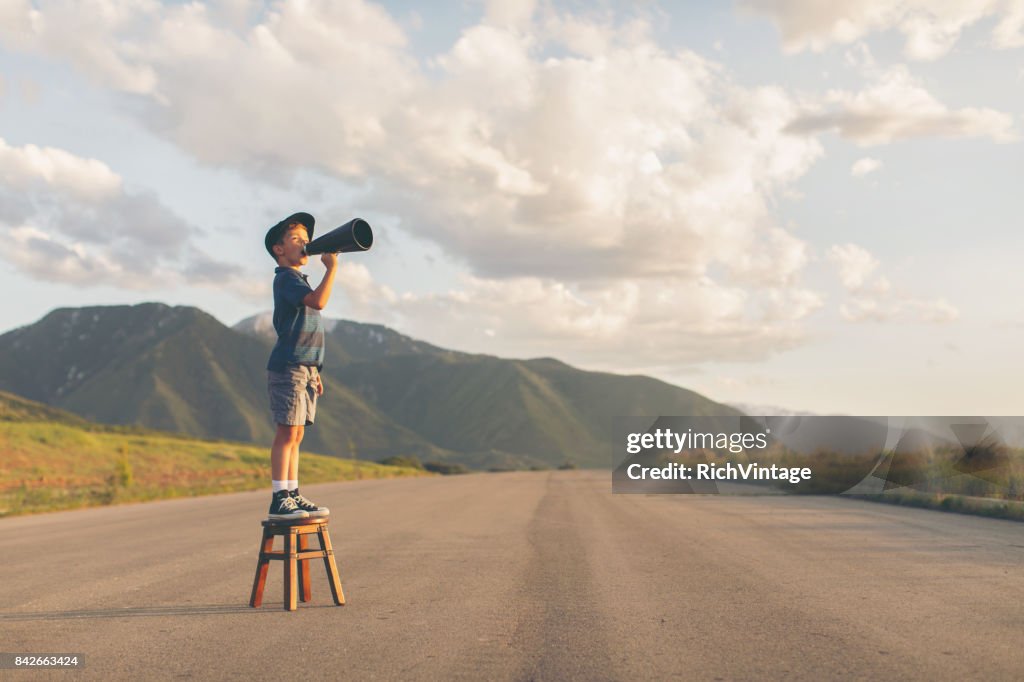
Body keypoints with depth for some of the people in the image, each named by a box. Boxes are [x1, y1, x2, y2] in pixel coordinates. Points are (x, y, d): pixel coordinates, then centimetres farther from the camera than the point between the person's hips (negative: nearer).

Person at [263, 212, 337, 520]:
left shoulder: (299, 280, 22)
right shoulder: (286, 278, -8)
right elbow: (318, 301, -27)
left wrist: (314, 370, 22)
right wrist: (332, 267, -19)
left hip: (304, 367, 9)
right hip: (287, 367, -9)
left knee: (296, 435, 9)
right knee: (287, 432, -10)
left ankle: (293, 496, 13)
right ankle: (279, 500, -7)